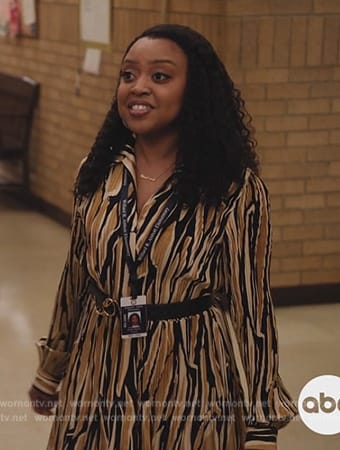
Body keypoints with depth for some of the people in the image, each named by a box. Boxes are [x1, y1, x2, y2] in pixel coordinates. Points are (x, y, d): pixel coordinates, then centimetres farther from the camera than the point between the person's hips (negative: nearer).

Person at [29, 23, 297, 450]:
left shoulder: (235, 188, -11)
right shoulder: (97, 174, 1)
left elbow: (251, 303, -9)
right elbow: (74, 281, 11)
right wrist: (52, 371, 18)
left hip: (189, 381, -4)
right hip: (98, 379, 4)